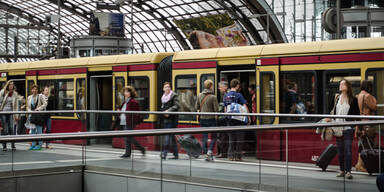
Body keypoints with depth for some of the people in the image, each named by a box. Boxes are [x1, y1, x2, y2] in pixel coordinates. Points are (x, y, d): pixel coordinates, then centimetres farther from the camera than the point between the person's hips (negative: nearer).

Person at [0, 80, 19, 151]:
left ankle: (13, 145, -1)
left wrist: (16, 115, 6)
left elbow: (16, 105, 9)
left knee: (12, 128, -6)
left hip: (11, 113, 2)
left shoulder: (15, 94, 7)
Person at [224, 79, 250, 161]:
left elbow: (225, 109, 13)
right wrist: (248, 117, -5)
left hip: (230, 119, 5)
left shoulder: (226, 96, 8)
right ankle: (238, 156, 4)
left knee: (232, 138, 11)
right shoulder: (238, 95, -9)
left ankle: (231, 156, 10)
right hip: (239, 119, -5)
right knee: (239, 138, 3)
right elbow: (245, 106, -13)